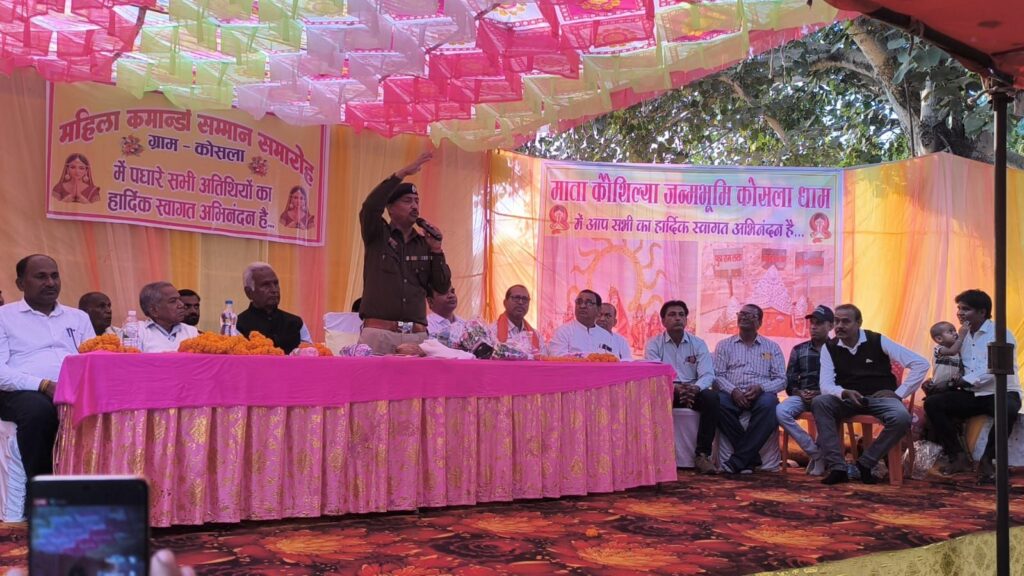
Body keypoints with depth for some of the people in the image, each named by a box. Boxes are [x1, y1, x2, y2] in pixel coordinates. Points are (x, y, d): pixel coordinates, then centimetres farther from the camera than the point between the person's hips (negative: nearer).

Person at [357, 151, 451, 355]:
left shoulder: (425, 244, 14)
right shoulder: (377, 235, 6)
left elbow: (442, 288, 11)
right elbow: (370, 206, -14)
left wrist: (436, 250, -1)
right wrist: (402, 174, -15)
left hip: (417, 335, 3)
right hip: (379, 332, -3)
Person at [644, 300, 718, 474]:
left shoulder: (698, 344, 8)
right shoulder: (654, 344, 4)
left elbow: (708, 375, -3)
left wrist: (695, 388, -28)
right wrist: (675, 388, -29)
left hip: (693, 392, 2)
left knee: (711, 397, -29)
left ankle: (702, 454, -24)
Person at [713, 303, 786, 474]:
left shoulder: (772, 348, 18)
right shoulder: (724, 345, 18)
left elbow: (781, 380, 9)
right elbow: (717, 375, 6)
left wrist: (761, 387, -12)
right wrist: (733, 390, -14)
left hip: (761, 394, 0)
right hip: (732, 394, 0)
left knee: (768, 403, -37)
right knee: (718, 402, -35)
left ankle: (738, 459, -31)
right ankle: (751, 457, -24)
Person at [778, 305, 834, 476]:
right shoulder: (799, 350, 15)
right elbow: (789, 382, 13)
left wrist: (821, 393, -16)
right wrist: (799, 393, -8)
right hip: (803, 396, 3)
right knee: (780, 411, -28)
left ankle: (818, 453, -14)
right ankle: (816, 453, -18)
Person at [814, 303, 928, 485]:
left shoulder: (878, 341, -4)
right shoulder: (829, 348, 1)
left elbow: (921, 364, -5)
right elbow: (826, 385, -8)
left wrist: (899, 394, -9)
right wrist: (844, 393, -30)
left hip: (881, 397, -1)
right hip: (848, 399, 2)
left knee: (901, 417, -34)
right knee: (819, 403, -29)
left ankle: (866, 463, -14)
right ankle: (837, 468, -28)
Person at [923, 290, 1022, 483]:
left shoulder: (1001, 334, -7)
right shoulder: (963, 336, 14)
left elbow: (989, 372, -19)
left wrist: (950, 384, -21)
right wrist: (935, 383, -12)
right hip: (971, 395, 5)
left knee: (1007, 410, -39)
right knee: (932, 403, -16)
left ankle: (986, 461, -18)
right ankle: (958, 456, -8)